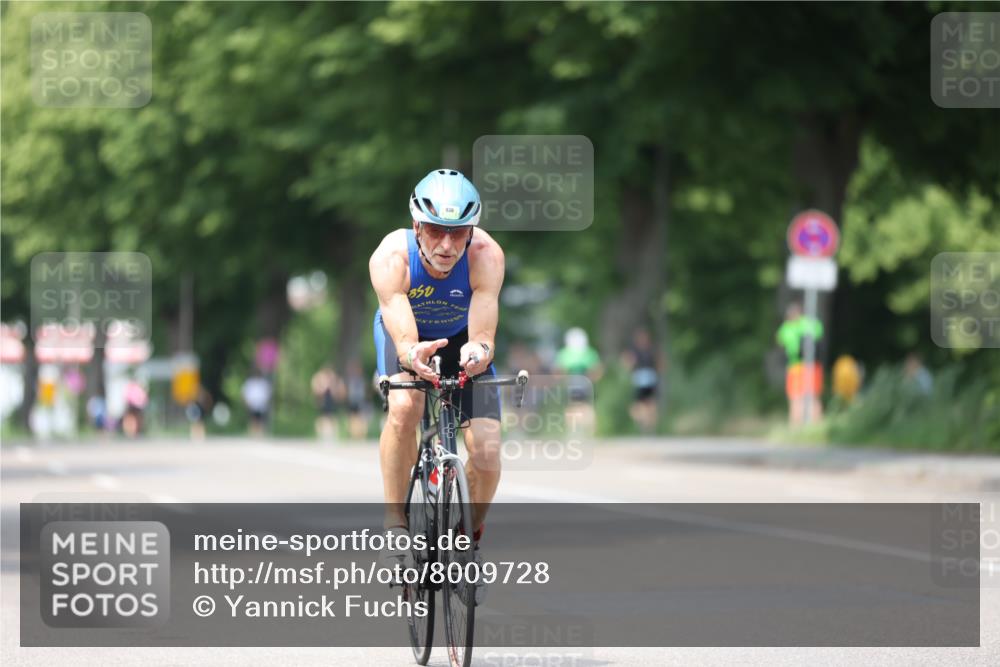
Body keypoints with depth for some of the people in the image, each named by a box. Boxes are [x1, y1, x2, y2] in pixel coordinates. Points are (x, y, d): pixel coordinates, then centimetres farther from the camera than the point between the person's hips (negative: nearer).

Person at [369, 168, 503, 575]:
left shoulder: (486, 256, -35)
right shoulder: (391, 257, -36)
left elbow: (483, 335, -42)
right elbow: (403, 338, -44)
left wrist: (479, 351, -66)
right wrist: (413, 356, -68)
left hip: (461, 337, 1)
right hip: (405, 334, -1)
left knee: (487, 452, -15)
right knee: (404, 407, -34)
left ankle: (471, 538, 14)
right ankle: (395, 524, -18)